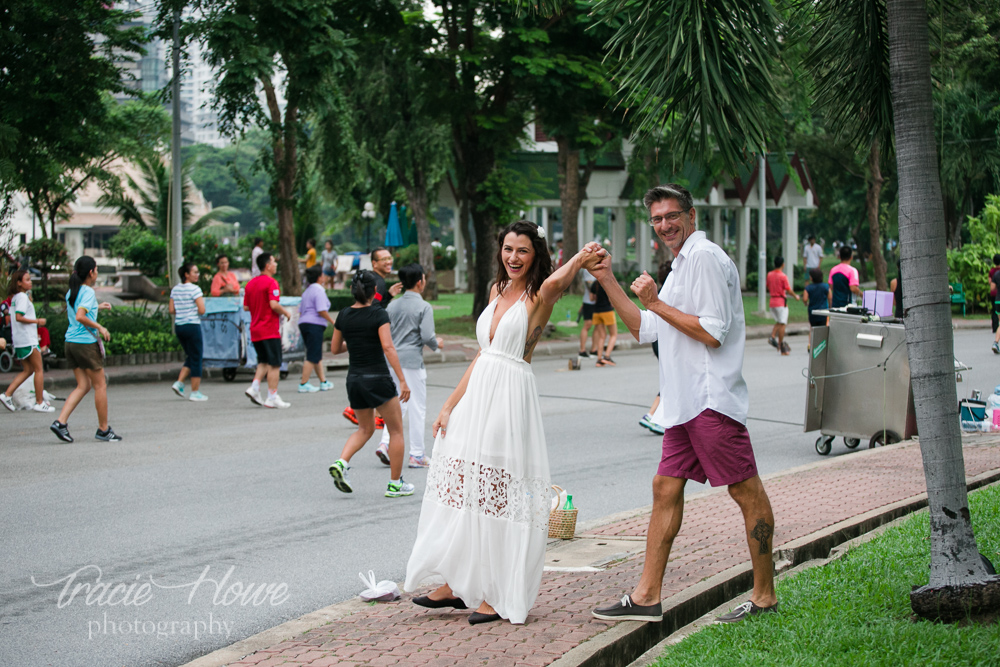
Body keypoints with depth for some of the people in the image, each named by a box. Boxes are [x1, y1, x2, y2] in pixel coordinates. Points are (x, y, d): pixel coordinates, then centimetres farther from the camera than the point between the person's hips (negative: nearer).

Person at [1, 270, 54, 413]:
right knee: (39, 369, -1)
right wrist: (37, 321, -16)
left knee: (27, 370, 13)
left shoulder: (14, 298, 15)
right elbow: (19, 317, -23)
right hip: (28, 339, -9)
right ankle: (40, 402, 0)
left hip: (18, 341, 9)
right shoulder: (22, 297, -13)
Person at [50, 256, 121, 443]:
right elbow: (80, 317, -27)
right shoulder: (88, 292, -14)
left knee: (83, 385, 12)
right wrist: (100, 327, -18)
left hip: (71, 342, 8)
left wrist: (96, 307, 30)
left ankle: (60, 422, -2)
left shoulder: (71, 292, 11)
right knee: (100, 385, 4)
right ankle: (103, 429, 10)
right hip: (86, 343, -8)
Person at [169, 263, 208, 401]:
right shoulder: (195, 289, -12)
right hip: (192, 326, -7)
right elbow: (202, 310, -16)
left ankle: (179, 383, 7)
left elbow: (171, 310, 8)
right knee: (196, 358, 2)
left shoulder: (175, 289, 8)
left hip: (179, 326, 7)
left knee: (191, 357, 21)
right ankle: (195, 392, 5)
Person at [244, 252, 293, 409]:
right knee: (274, 364, -1)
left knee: (263, 362, 18)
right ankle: (272, 397, -1)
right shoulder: (271, 283, -13)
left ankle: (254, 387, 0)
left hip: (255, 330, 7)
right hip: (270, 331, -7)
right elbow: (274, 305, -23)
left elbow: (246, 307, 12)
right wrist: (286, 312, -7)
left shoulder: (250, 283, 10)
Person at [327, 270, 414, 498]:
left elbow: (335, 349, 11)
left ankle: (341, 462, -4)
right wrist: (403, 380, -20)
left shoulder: (343, 316, 2)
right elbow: (388, 348, -20)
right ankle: (395, 484, 12)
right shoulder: (378, 314, -12)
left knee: (365, 429, 21)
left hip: (354, 378, 5)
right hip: (377, 378, -5)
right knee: (396, 430, 10)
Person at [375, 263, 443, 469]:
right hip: (412, 360, -6)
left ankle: (386, 443, -1)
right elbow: (427, 336, -16)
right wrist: (437, 344, 5)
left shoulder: (393, 306, 7)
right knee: (417, 408, 3)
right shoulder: (424, 307, -10)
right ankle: (417, 455, 5)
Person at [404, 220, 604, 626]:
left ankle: (498, 595, 0)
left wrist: (580, 259, -23)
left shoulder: (539, 295, -5)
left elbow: (556, 280, -34)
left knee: (500, 497, -6)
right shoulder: (498, 292, 16)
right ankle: (457, 584, 15)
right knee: (463, 489, 8)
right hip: (477, 394, 7)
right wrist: (450, 405, 16)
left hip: (511, 398, -7)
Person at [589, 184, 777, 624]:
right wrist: (608, 282, 18)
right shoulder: (681, 265, 21)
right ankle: (646, 596, 12)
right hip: (685, 403, 10)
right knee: (666, 488, 9)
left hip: (711, 401, -10)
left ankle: (764, 598, 1)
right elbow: (645, 331, 24)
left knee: (747, 492, -3)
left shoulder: (706, 258, -10)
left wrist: (657, 303, -12)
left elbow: (713, 333, -18)